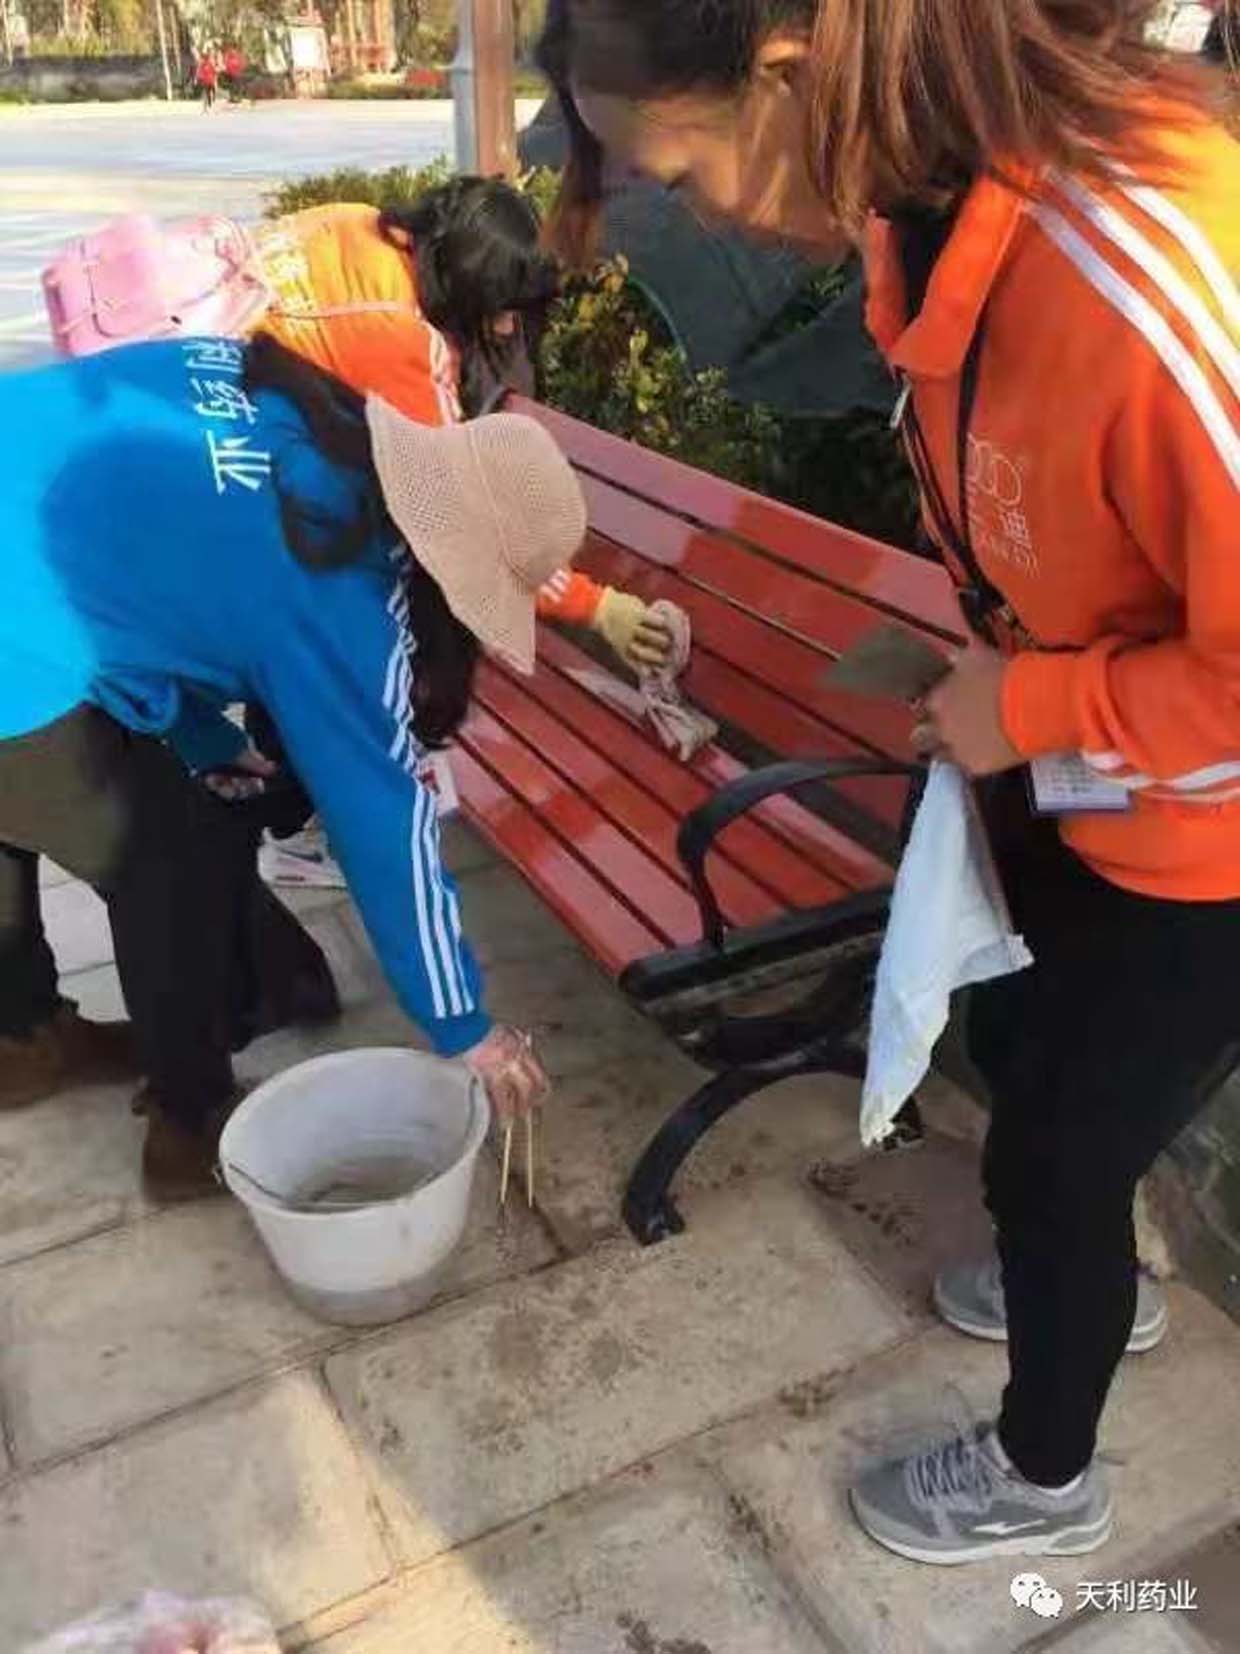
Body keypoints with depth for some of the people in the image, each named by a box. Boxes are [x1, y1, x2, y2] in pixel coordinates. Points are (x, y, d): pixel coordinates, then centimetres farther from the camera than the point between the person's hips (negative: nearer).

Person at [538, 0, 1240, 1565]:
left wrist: (1029, 710, -21)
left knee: (1053, 1148, 11)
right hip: (1066, 775, 8)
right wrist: (1002, 681, -2)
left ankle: (1043, 1478, 43)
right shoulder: (953, 189, -10)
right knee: (1011, 1046, 26)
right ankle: (1094, 1282, 59)